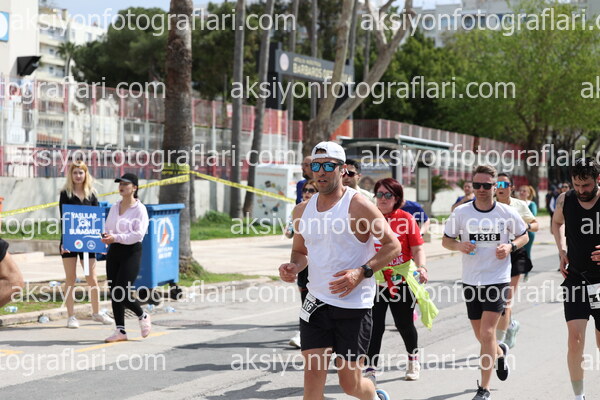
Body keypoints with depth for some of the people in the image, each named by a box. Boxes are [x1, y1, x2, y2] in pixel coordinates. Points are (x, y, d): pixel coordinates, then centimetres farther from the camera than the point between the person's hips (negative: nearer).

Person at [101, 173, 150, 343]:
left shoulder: (139, 209, -7)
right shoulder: (114, 207, 13)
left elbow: (138, 234, -16)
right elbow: (108, 228, 20)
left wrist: (116, 238, -21)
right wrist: (105, 237, -3)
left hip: (131, 252, -7)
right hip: (114, 251, 7)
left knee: (121, 292, -12)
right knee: (114, 292, 4)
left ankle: (143, 316, 15)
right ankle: (120, 331, 11)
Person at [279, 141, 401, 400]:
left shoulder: (358, 206, -9)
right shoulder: (302, 210, 7)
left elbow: (393, 245, -8)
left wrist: (362, 272, -21)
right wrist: (293, 267, -2)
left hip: (355, 304, -4)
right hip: (317, 301, 4)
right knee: (313, 370, -7)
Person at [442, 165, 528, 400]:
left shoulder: (507, 213, -6)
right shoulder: (461, 212, -4)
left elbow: (523, 236, 10)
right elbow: (446, 240, 6)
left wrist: (511, 246, -11)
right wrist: (459, 245, -15)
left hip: (498, 280, -3)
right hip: (471, 281, 3)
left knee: (487, 333, -12)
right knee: (481, 336, 14)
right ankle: (500, 352, 49)